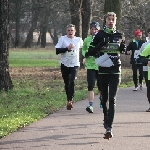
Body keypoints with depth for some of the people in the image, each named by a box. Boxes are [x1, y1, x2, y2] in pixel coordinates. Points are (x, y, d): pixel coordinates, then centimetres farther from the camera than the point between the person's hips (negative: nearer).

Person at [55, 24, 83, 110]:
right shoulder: (62, 39, -2)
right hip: (65, 64, 1)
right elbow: (57, 51, -10)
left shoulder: (79, 40, 4)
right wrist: (67, 48, -17)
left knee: (72, 82, -18)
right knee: (67, 83, 9)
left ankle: (70, 100, -22)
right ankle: (69, 100, 24)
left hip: (75, 64, -1)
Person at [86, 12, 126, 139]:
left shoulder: (119, 35, 7)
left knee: (112, 99, -10)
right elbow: (90, 51, 1)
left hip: (115, 71, -1)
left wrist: (122, 47, 1)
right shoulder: (100, 35, 2)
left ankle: (109, 127, -17)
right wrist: (100, 45, -14)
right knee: (105, 98, 12)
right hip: (103, 70, 1)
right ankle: (106, 120, 34)